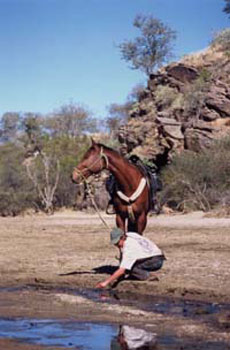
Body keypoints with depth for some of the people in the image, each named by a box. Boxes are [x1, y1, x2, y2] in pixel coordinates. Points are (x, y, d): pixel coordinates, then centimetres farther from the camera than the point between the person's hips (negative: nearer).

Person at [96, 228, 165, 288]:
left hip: (156, 261, -10)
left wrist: (106, 282, -33)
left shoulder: (129, 248, -28)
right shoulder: (129, 235, -3)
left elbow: (121, 270, -33)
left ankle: (147, 276, -13)